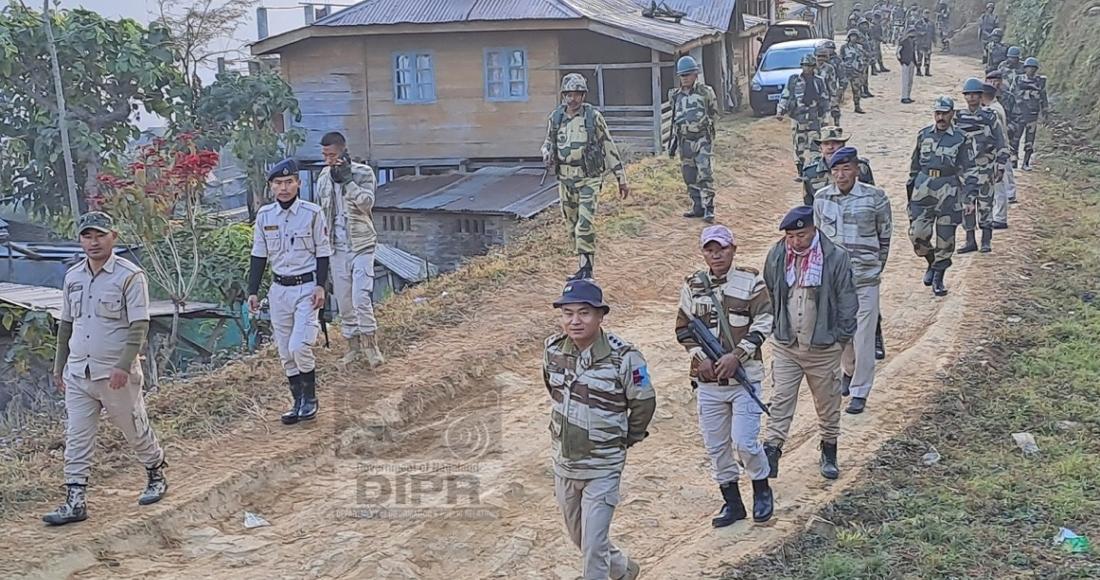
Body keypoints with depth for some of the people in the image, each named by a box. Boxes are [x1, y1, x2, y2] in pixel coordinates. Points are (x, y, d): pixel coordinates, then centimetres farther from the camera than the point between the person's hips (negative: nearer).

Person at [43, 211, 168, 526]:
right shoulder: (73, 276, 9)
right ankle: (75, 501, 4)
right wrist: (59, 367, 17)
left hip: (117, 375, -5)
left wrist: (123, 366, -24)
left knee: (136, 430, 9)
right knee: (77, 440, 1)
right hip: (78, 374, 5)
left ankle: (156, 476, 32)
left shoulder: (130, 276, -10)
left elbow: (139, 326, -15)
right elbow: (66, 324, 18)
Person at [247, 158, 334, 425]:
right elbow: (259, 255, 10)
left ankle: (310, 398, 4)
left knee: (299, 347, -15)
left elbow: (323, 252, -2)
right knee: (285, 352, 7)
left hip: (307, 287, -4)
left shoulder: (312, 213, -6)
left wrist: (320, 286, -11)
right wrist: (253, 291, 6)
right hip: (279, 289, 4)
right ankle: (298, 402, 19)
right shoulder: (264, 215, 4)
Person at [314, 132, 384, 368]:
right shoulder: (324, 178, 8)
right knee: (343, 301, 8)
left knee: (361, 298, -13)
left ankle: (370, 343, 4)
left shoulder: (363, 172, -6)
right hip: (337, 248, 5)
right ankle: (354, 345, 21)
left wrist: (347, 180, -25)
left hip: (361, 245, -5)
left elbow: (367, 202, -20)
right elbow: (321, 214, 16)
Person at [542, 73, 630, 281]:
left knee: (585, 224, -15)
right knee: (571, 225, 10)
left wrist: (621, 178, -2)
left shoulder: (593, 117, -6)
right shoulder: (555, 118, 4)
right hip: (565, 179, 5)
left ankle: (587, 270, -10)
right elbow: (548, 143, 20)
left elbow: (609, 148, -2)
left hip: (589, 178, -5)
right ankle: (585, 266, 22)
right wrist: (547, 154, -5)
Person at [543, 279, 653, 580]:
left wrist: (623, 441, 3)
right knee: (578, 538, 23)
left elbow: (643, 403, -7)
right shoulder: (553, 349, -6)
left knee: (593, 547, -4)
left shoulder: (623, 357, -21)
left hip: (602, 468, -6)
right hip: (564, 464, 6)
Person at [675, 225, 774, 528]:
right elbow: (683, 327, 8)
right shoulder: (693, 286, 4)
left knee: (744, 441, -7)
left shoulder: (751, 281, -4)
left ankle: (762, 490, 20)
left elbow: (763, 323, -8)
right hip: (708, 380, 4)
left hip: (745, 377, -4)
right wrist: (701, 357, -7)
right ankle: (732, 503, 24)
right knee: (716, 444, 9)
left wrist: (737, 356, -15)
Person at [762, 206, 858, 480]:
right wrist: (774, 328, 8)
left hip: (823, 347, -1)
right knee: (781, 401, -1)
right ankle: (771, 452, 0)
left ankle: (829, 453, 30)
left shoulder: (836, 257, -12)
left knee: (828, 402, 13)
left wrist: (840, 337, -5)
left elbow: (847, 302, -5)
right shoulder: (776, 255, -4)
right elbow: (768, 295, 9)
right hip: (785, 346, 1)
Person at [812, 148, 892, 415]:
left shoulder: (875, 198, -8)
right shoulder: (821, 198, 1)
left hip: (864, 281, -3)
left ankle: (860, 392, 9)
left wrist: (874, 268, 8)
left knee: (863, 336, -1)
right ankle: (848, 371, 41)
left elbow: (885, 237, 3)